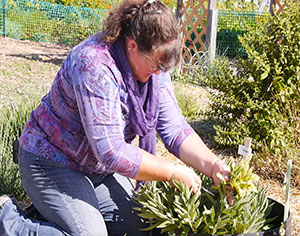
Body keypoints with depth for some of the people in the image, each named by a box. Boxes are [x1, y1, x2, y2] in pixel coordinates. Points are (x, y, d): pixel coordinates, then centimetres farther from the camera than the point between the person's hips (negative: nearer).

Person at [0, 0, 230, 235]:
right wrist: (175, 173, -29)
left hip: (100, 167, 8)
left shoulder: (154, 64, -8)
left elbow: (175, 129, -9)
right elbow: (112, 152, -35)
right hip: (53, 162, -8)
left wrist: (212, 165, -25)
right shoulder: (94, 65, -33)